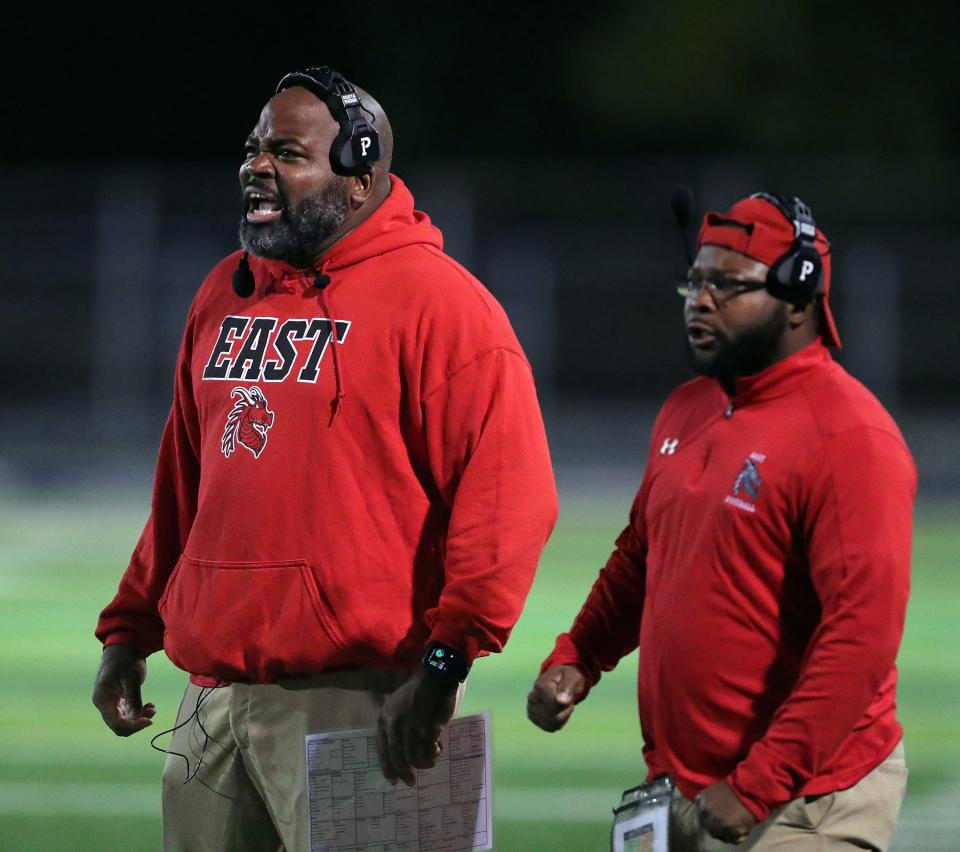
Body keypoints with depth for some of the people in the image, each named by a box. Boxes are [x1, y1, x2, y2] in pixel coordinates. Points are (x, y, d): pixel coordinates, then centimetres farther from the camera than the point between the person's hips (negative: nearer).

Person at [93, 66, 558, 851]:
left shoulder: (433, 300, -7)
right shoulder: (225, 297, 17)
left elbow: (507, 496, -15)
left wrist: (445, 659, -21)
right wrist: (130, 629, 18)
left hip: (351, 702, -7)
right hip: (212, 698, 7)